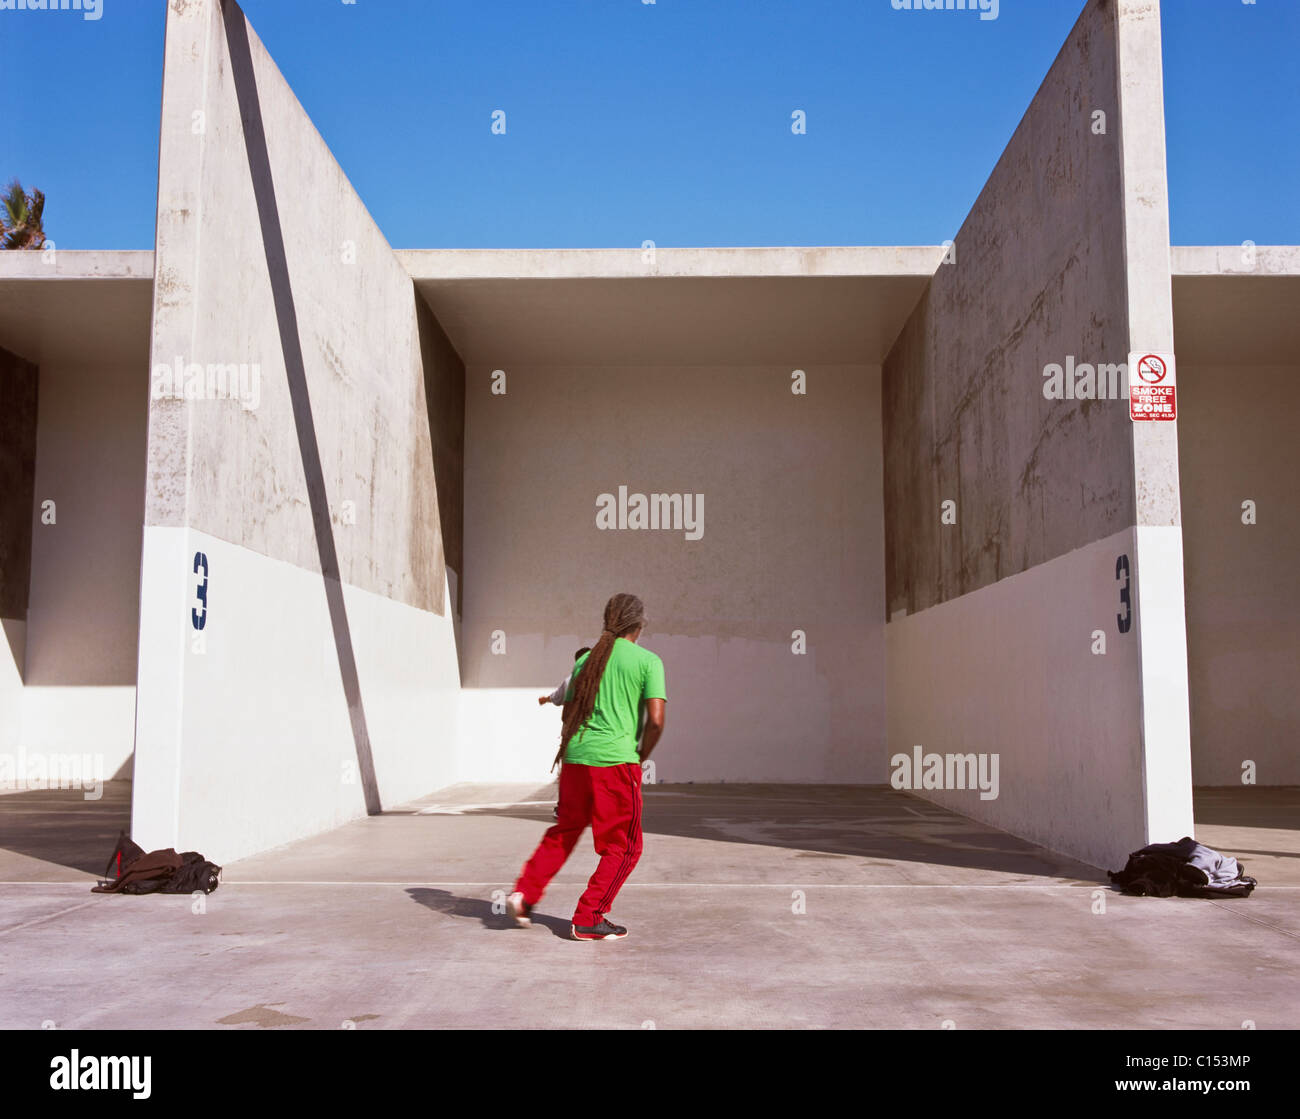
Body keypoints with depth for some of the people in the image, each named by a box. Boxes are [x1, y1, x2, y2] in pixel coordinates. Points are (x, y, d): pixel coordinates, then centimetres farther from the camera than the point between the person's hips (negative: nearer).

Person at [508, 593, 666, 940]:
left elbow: (568, 715, 15)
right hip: (617, 760, -5)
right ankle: (588, 920, 6)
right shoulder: (648, 661, -2)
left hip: (575, 757, 5)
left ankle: (525, 893, 14)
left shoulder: (587, 660, 13)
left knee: (564, 831, 23)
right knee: (622, 846, 8)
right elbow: (656, 720, -9)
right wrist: (641, 756, 6)